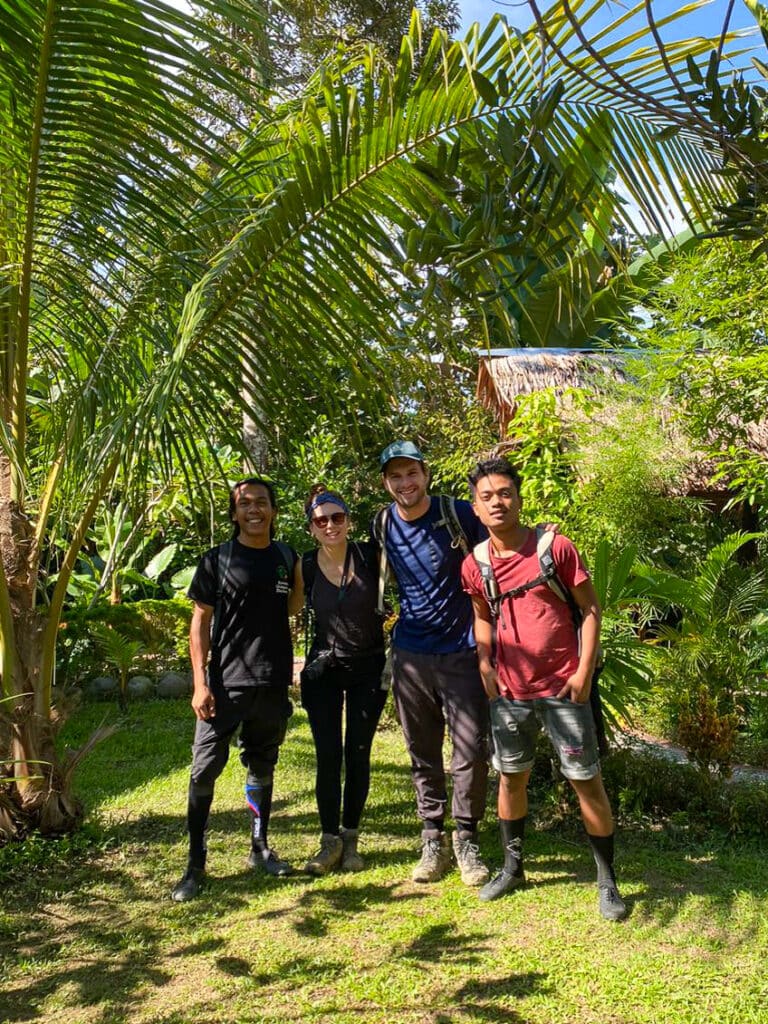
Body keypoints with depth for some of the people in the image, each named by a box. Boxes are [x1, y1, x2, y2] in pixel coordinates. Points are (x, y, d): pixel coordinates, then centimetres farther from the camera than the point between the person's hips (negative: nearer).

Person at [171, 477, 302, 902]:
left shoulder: (286, 557, 7)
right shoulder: (217, 560, -3)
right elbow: (200, 621, -3)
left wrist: (301, 570, -1)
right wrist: (200, 683, -10)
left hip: (273, 684, 3)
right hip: (225, 683, -3)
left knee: (262, 767, 16)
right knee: (205, 770, -3)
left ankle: (260, 848, 31)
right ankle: (195, 864, 12)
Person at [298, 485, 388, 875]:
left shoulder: (371, 556, -9)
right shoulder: (305, 568, -6)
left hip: (369, 667, 0)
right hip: (323, 668, 0)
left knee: (358, 754, 7)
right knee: (328, 756, -1)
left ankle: (351, 840, 22)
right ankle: (330, 841, 14)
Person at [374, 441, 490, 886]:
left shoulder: (459, 514, -10)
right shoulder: (381, 526, 1)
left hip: (462, 652, -3)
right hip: (411, 655, 3)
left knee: (472, 750, -1)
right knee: (423, 753, 10)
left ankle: (467, 839, 18)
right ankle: (433, 840, 25)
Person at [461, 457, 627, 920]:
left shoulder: (555, 546, -10)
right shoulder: (474, 564, 0)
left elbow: (590, 608, -6)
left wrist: (584, 671, -12)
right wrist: (485, 666, 4)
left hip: (563, 687, -3)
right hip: (510, 691, 4)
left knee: (587, 780, 4)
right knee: (511, 777, 15)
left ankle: (607, 881, 21)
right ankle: (513, 867, 34)